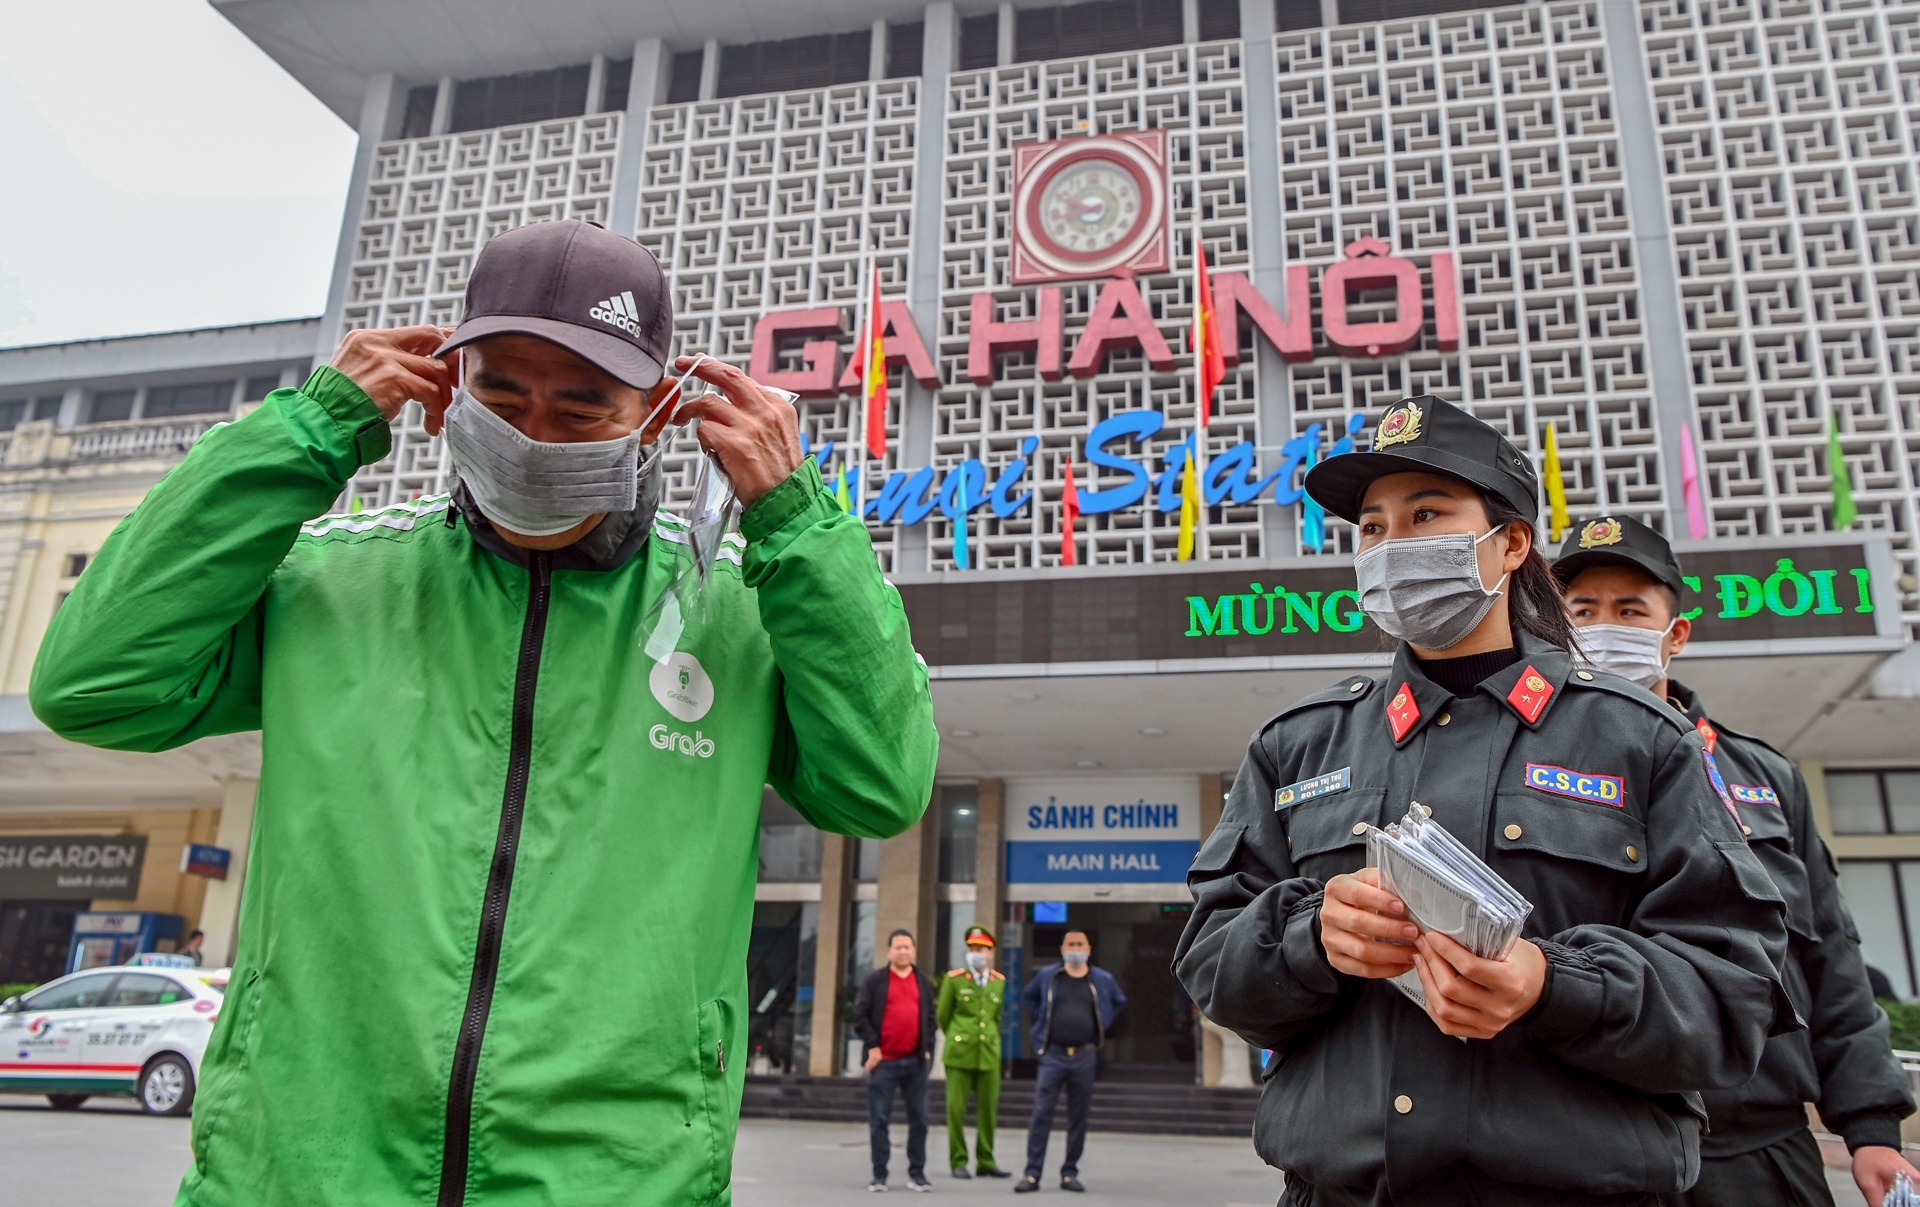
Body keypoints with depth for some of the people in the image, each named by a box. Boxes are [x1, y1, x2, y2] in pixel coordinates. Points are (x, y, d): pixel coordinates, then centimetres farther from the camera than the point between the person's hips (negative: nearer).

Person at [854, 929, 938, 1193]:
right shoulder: (874, 980, 2)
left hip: (915, 1061, 3)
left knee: (918, 1118, 4)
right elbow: (860, 1015, -1)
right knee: (879, 1119, 1)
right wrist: (872, 1046, -7)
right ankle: (879, 1175, 10)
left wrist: (927, 1049, 4)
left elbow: (930, 1018, 14)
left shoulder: (924, 982, 12)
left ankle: (917, 1173, 14)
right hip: (884, 1060, -3)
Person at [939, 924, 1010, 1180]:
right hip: (959, 1054, -3)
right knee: (956, 1110, -1)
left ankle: (985, 1162, 15)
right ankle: (959, 1162, 10)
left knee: (989, 1110, 5)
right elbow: (943, 1016, 8)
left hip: (989, 1054, 3)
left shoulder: (999, 982, 6)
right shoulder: (954, 979, -2)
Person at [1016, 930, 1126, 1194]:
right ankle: (1032, 1174, -3)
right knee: (1041, 1115, -6)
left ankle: (1070, 1174, 16)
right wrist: (1042, 1021, 7)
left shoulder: (1103, 980, 5)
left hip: (1085, 1057, 2)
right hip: (1053, 1056, -1)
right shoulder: (1047, 976, 3)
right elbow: (1029, 997, 20)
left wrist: (1101, 1026, 10)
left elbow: (1119, 1003, 22)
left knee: (1078, 1118, 6)